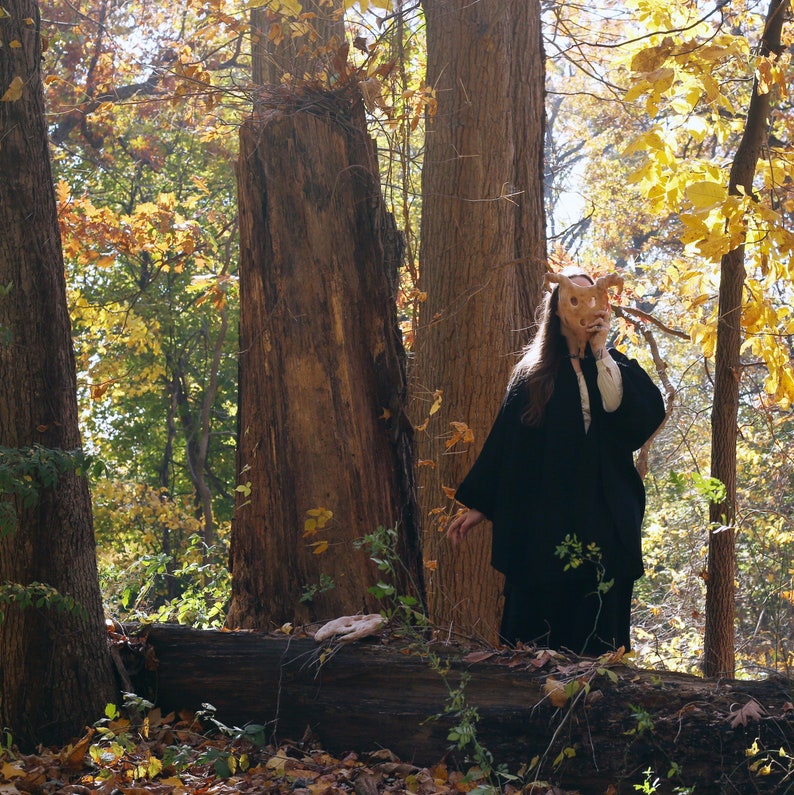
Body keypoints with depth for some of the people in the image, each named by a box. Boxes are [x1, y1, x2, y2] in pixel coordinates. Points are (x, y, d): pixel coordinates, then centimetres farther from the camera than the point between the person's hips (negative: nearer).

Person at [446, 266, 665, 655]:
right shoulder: (532, 373, 8)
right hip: (542, 524, 0)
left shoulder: (618, 368, 10)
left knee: (597, 638, 0)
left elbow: (638, 418, -11)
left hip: (604, 524, 1)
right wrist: (478, 506, 3)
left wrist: (600, 350, -9)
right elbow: (503, 443, 7)